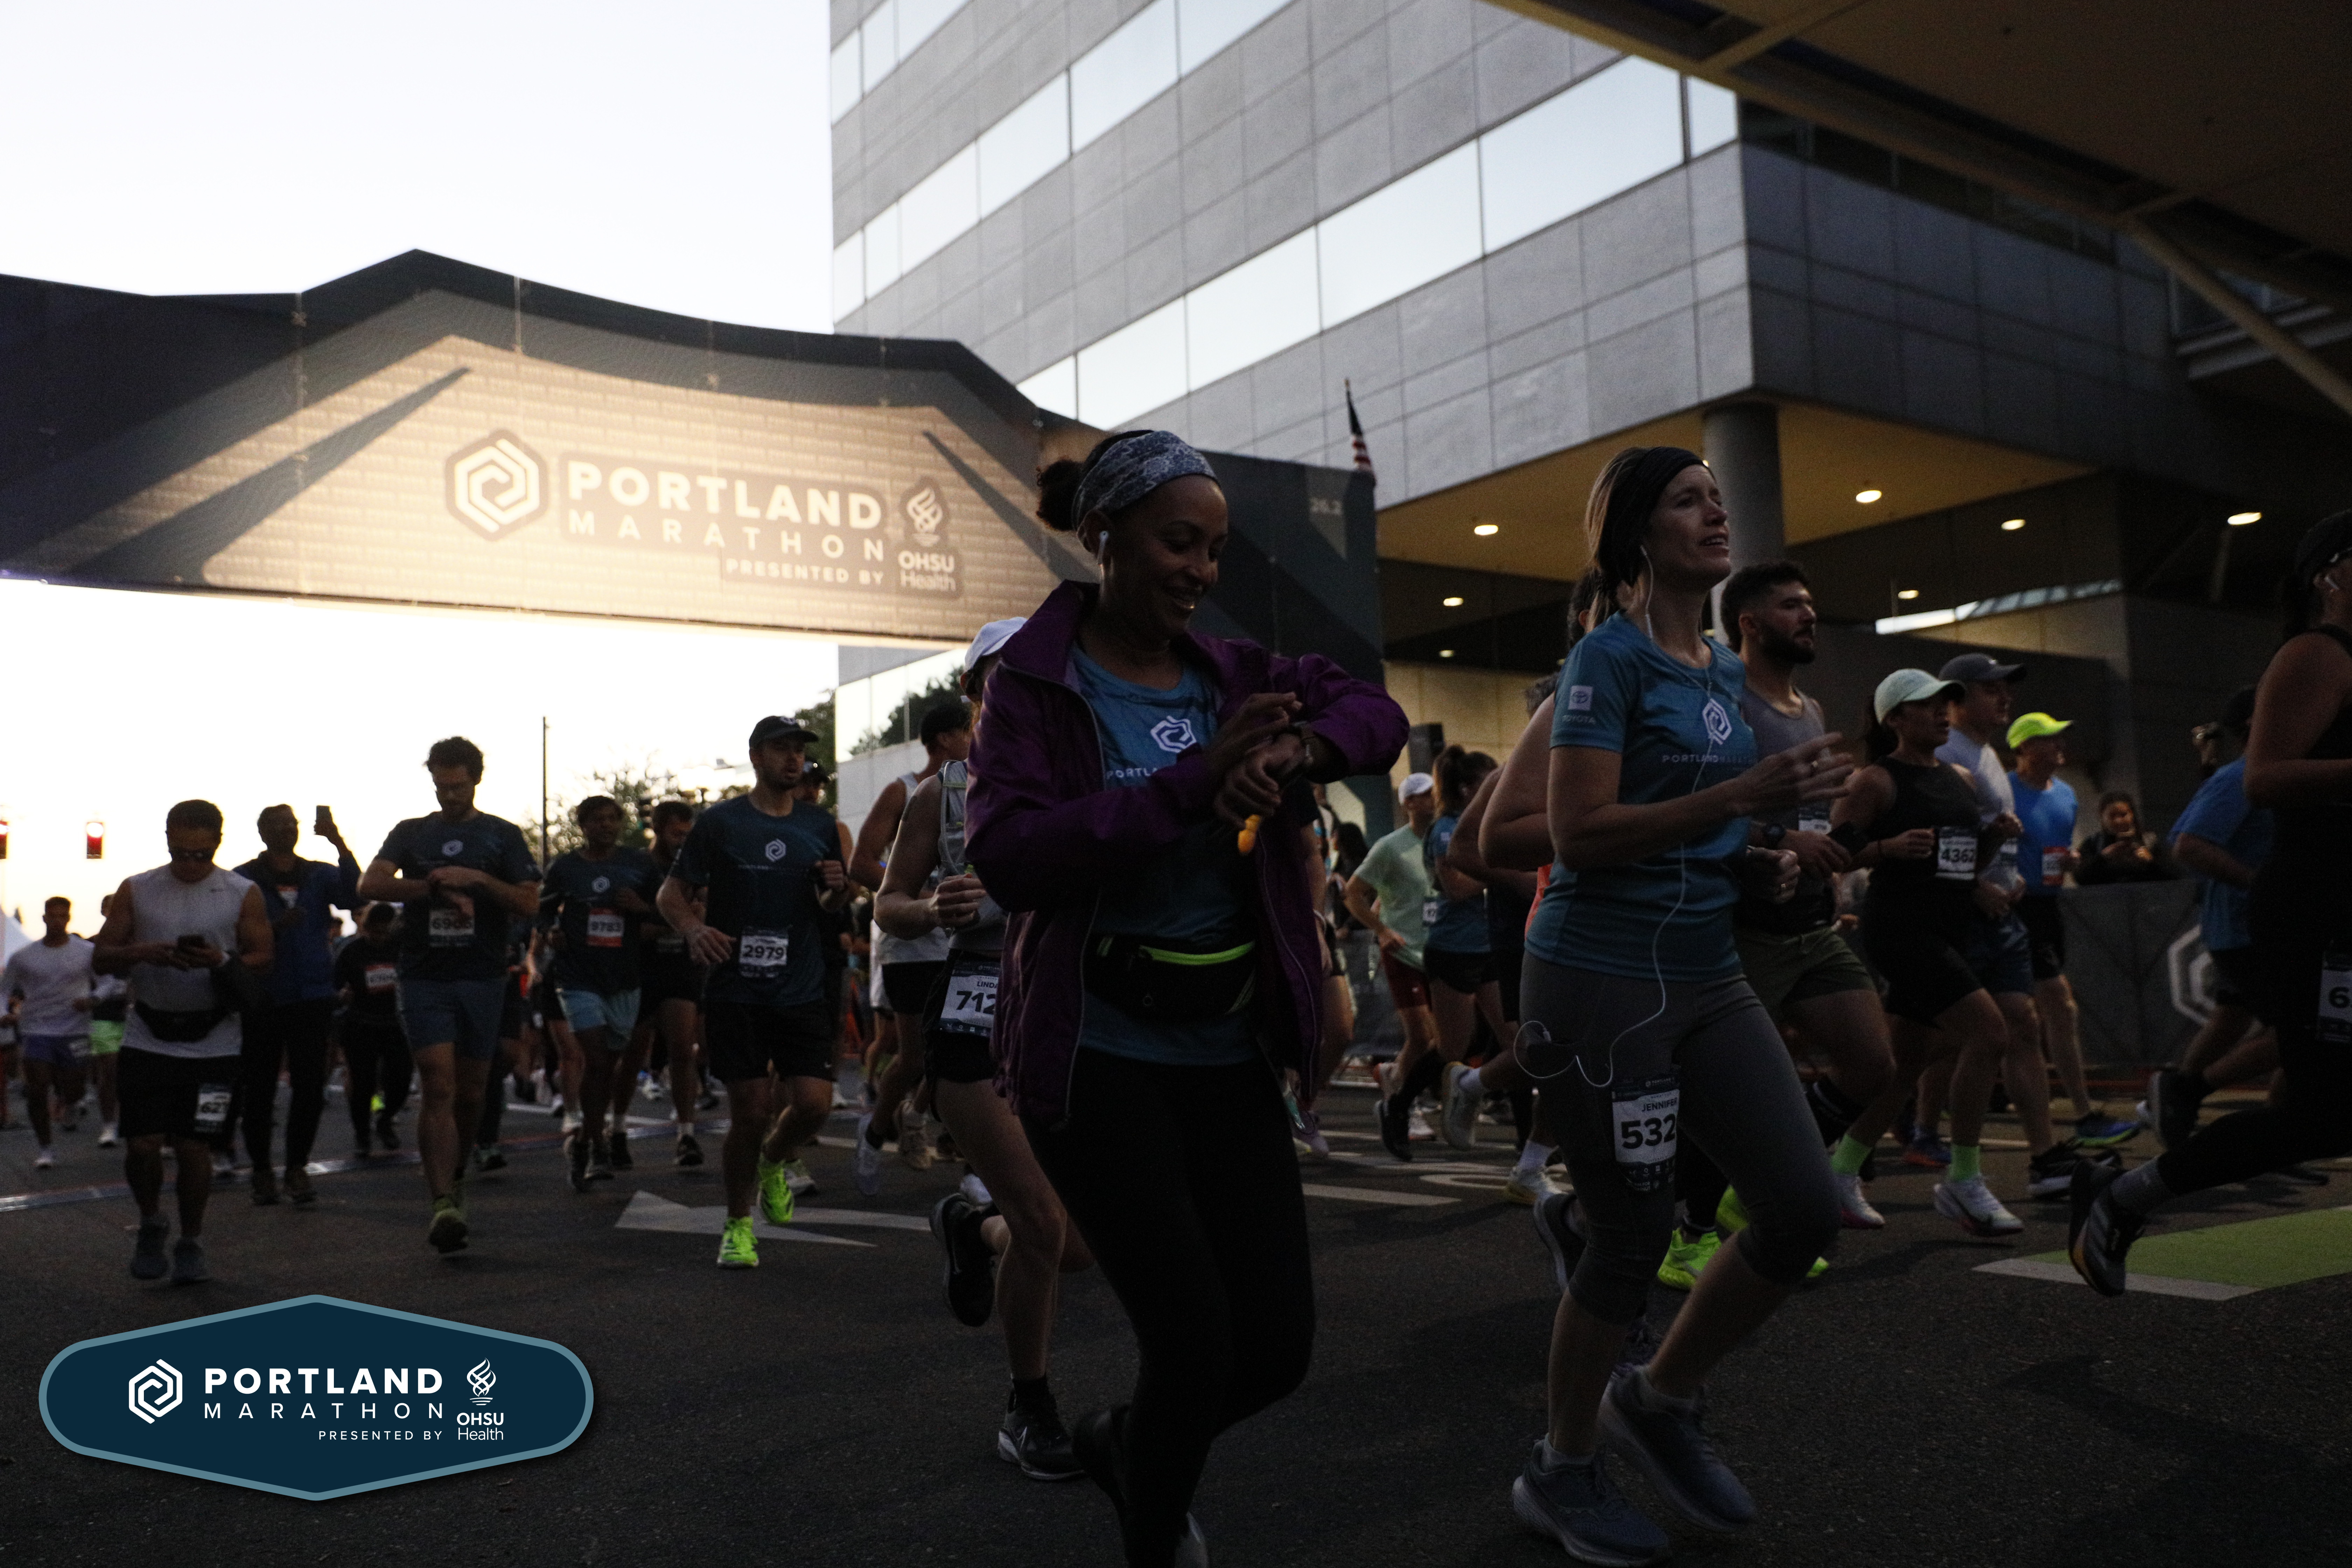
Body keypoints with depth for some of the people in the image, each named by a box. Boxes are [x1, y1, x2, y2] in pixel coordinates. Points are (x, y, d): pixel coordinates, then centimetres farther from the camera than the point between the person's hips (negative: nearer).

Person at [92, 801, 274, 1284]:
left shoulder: (243, 895, 2)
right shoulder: (135, 891, 5)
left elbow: (262, 957, 1)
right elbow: (102, 956, 5)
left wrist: (222, 961, -19)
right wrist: (145, 953, -16)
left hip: (213, 1042, -1)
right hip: (147, 1040, 1)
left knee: (193, 1146, 0)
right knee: (142, 1145, -4)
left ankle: (191, 1244, 20)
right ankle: (151, 1225, 25)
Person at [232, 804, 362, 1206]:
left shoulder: (321, 874, 9)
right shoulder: (243, 879, 3)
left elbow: (354, 896, -12)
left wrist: (338, 842, -21)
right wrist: (275, 927, -20)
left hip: (313, 996, 2)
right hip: (263, 1000, -2)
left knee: (310, 1084, 0)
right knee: (260, 1086, 3)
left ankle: (297, 1167, 12)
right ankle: (261, 1169, 17)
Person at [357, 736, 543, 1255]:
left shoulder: (502, 836, 9)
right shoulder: (411, 833, 13)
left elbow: (529, 903, 0)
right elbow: (370, 885, -2)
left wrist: (475, 880, -12)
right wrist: (437, 887, -10)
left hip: (482, 978, 1)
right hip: (424, 978, 0)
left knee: (470, 1094, 8)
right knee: (439, 1089, -11)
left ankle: (455, 1180, 30)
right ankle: (443, 1204, -14)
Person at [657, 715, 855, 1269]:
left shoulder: (821, 826, 11)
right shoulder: (719, 823, 1)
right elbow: (671, 894, 4)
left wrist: (838, 889, -5)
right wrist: (694, 928, -17)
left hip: (803, 991, 3)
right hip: (736, 991, -3)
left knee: (814, 1103, -8)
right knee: (749, 1113, -4)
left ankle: (774, 1163, 28)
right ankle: (737, 1224, 19)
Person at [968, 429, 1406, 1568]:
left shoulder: (1230, 674, 7)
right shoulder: (1032, 682, -6)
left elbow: (1375, 715, 3)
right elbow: (1008, 855, -19)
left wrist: (1297, 749, -19)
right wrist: (1190, 782, -26)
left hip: (1229, 1051, 5)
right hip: (1097, 1056, -5)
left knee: (1278, 1343, 6)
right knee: (1196, 1338, -5)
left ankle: (1121, 1442, 38)